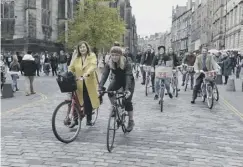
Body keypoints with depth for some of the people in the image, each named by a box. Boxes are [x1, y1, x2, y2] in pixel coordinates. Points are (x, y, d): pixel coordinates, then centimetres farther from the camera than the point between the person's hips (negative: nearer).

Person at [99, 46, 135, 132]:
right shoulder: (109, 63, -19)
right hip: (117, 80, 4)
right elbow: (104, 75, -24)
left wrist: (127, 89, -50)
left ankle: (131, 121, 6)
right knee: (109, 91, -22)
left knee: (127, 100, -9)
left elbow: (128, 76, -37)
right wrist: (100, 87, -36)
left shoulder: (127, 63, -29)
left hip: (128, 81, -4)